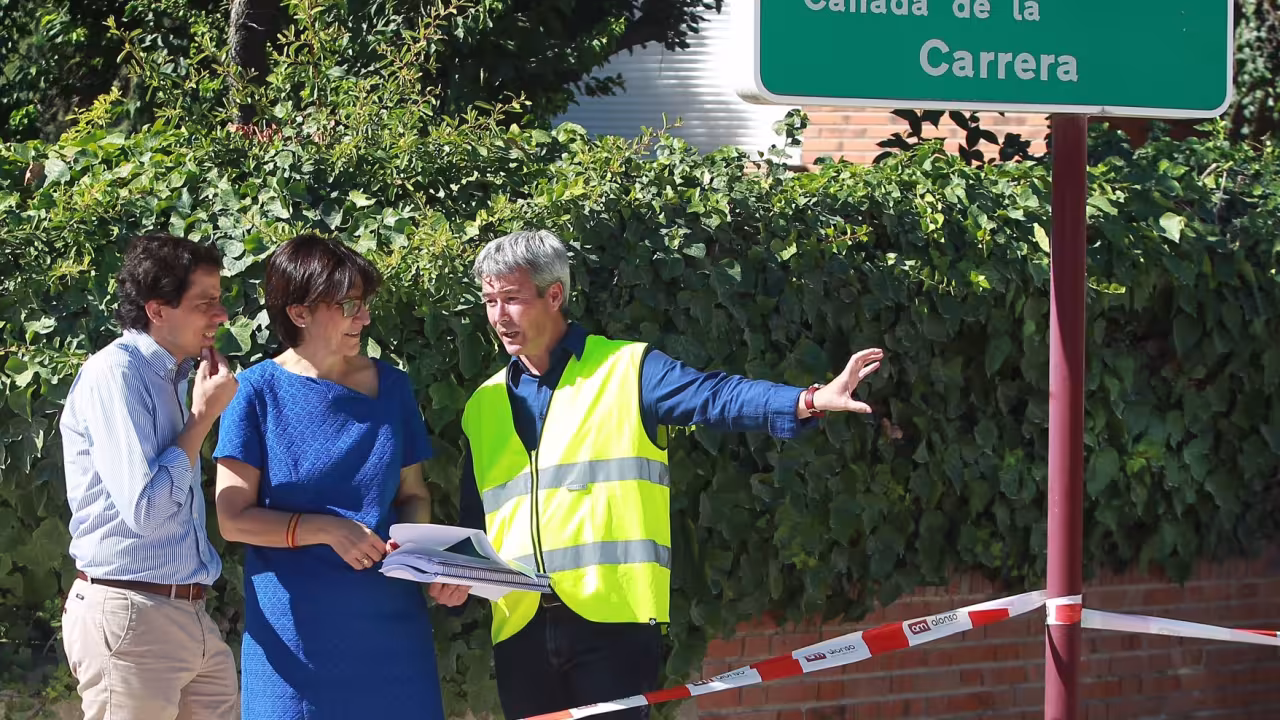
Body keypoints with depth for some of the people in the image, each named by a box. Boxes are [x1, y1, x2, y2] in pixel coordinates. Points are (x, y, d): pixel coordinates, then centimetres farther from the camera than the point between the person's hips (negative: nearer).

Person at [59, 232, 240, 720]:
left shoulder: (172, 377, 15)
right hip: (129, 620, -9)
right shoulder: (115, 373, -14)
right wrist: (204, 414, -12)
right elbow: (146, 509, -20)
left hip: (191, 618, 9)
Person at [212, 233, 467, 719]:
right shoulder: (260, 391, -4)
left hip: (389, 620, 3)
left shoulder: (391, 386, 7)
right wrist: (328, 529, -17)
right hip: (296, 624, -3)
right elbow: (233, 518, -6)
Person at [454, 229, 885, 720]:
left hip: (612, 621, -5)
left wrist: (808, 401, -29)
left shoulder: (627, 370, 1)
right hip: (520, 628, 5)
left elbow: (715, 396, -13)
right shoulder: (484, 406, 16)